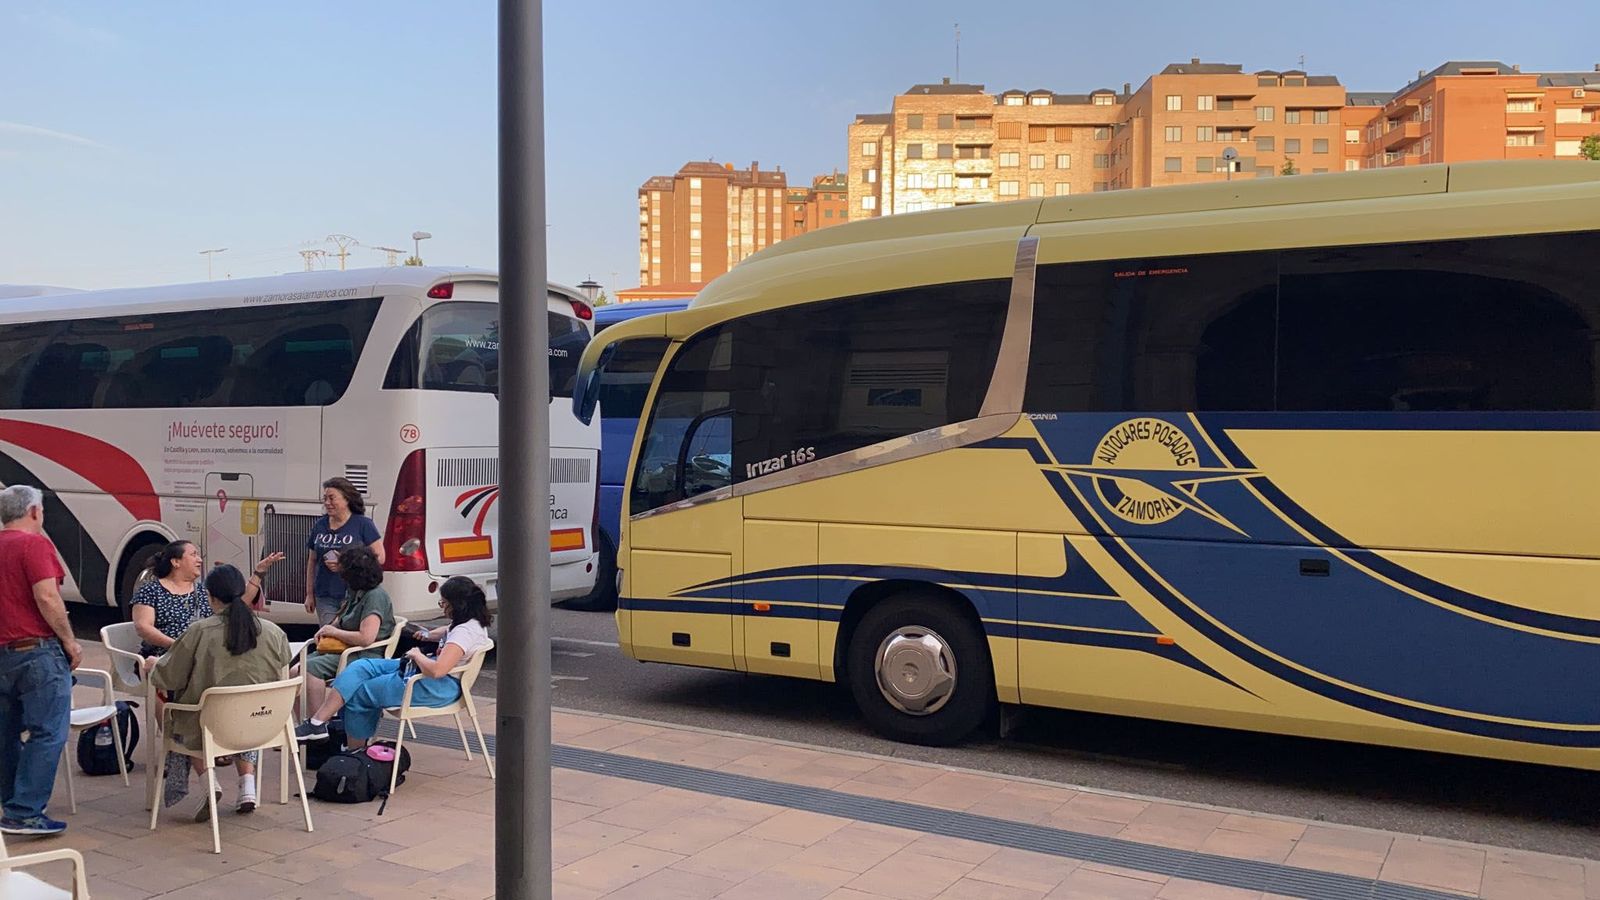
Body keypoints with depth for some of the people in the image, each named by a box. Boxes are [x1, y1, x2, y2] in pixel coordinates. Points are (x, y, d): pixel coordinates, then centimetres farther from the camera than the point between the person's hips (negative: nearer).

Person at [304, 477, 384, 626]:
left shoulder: (363, 524, -2)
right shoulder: (319, 526, 11)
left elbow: (379, 557, -6)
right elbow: (312, 562, 17)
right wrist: (310, 594, 14)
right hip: (325, 598, 4)